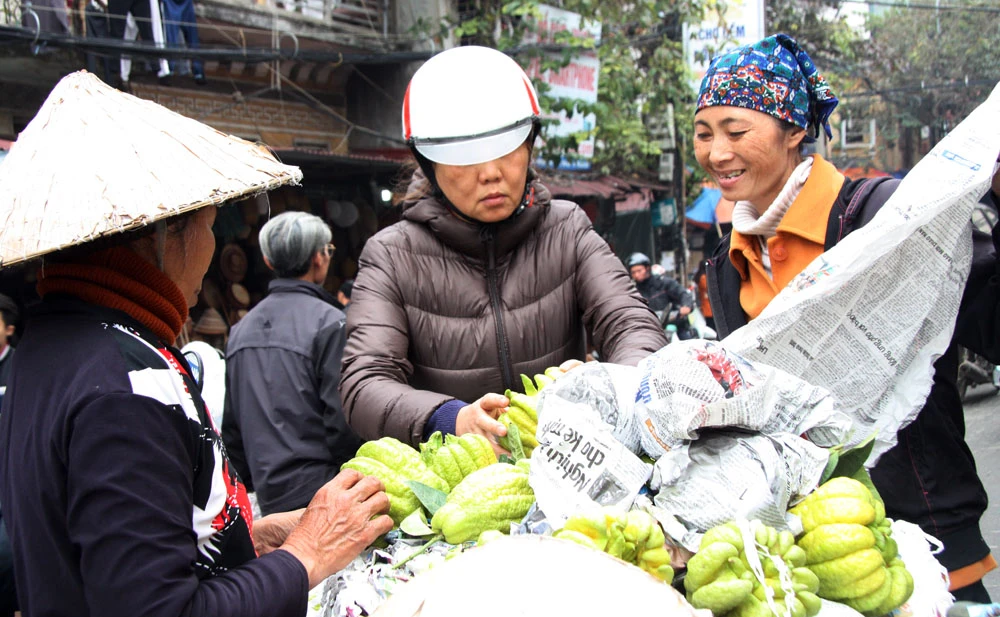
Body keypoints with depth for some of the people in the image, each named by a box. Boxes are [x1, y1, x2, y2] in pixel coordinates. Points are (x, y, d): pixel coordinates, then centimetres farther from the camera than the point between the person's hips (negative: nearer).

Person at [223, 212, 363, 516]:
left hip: (268, 494, 7)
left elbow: (230, 428, 14)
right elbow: (343, 422, -15)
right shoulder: (329, 322, -12)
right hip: (319, 491, -6)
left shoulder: (240, 330, 10)